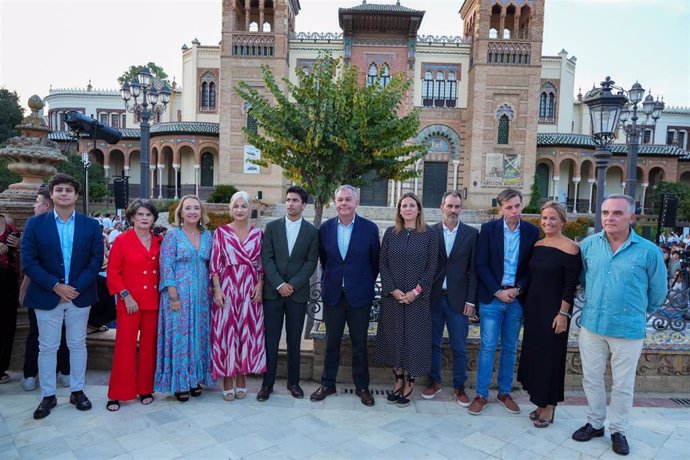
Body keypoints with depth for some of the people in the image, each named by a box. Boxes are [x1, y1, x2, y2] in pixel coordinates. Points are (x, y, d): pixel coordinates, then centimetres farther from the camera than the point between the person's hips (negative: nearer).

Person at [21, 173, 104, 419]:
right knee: (47, 347, 9)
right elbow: (28, 260, -8)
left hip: (80, 295, 1)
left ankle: (77, 391, 26)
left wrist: (76, 287, -14)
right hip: (47, 295, -1)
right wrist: (55, 286, -16)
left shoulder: (91, 225, 0)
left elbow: (96, 259, -4)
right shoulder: (35, 223, -2)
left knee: (78, 344, 12)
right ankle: (48, 396, 24)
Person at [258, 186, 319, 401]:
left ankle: (293, 381, 21)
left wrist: (292, 284, -12)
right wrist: (279, 284, -12)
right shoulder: (272, 227, 4)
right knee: (271, 339, 4)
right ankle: (267, 383, 14)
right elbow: (266, 258, -2)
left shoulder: (311, 231, 3)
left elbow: (311, 262, -2)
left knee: (294, 340, 9)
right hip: (272, 292, 0)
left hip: (298, 293, 0)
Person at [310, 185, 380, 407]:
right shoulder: (325, 228, 0)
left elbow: (375, 261, 3)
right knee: (331, 342, 12)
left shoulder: (370, 228, -6)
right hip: (333, 294, 2)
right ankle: (327, 384, 27)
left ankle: (362, 386, 26)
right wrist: (328, 281, 11)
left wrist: (367, 284, 6)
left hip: (359, 295, -1)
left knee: (360, 343, 10)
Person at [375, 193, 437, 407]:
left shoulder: (429, 234, -1)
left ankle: (409, 384, 20)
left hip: (418, 298, -2)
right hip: (392, 296, 2)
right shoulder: (390, 233, 4)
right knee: (393, 338, 9)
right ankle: (398, 380, 25)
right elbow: (382, 264, 1)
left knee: (414, 339, 5)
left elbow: (431, 267, -4)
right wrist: (393, 290, -10)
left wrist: (416, 291, -13)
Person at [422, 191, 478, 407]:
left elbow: (473, 269, 0)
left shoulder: (471, 233, 1)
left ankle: (459, 386, 24)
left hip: (458, 298, -1)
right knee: (433, 343, 12)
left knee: (459, 347, 7)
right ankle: (434, 381, 29)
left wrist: (471, 300, -4)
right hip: (433, 297, 1)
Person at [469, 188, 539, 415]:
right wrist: (497, 291, -11)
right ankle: (481, 394, 14)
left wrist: (518, 289, -9)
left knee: (510, 347, 12)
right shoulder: (488, 229, -4)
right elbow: (481, 264, -5)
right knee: (487, 346, 2)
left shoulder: (532, 231, 1)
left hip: (517, 298, 2)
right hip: (492, 297, -2)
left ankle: (504, 392, 27)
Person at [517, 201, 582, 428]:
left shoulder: (570, 248, -13)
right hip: (533, 307, 7)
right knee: (534, 352, 13)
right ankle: (540, 402, 28)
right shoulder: (537, 245, 7)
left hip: (554, 311, -7)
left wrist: (563, 314, -16)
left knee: (550, 356, 4)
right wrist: (527, 304, 10)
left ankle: (549, 407, 20)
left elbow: (570, 285, -14)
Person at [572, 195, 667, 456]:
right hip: (591, 326, 3)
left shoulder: (649, 252, -11)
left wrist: (638, 313, 14)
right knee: (591, 379, 14)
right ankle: (595, 423, 33)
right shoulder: (588, 245, -4)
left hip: (628, 331, -2)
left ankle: (618, 430, 32)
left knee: (623, 385, 12)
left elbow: (658, 292, 4)